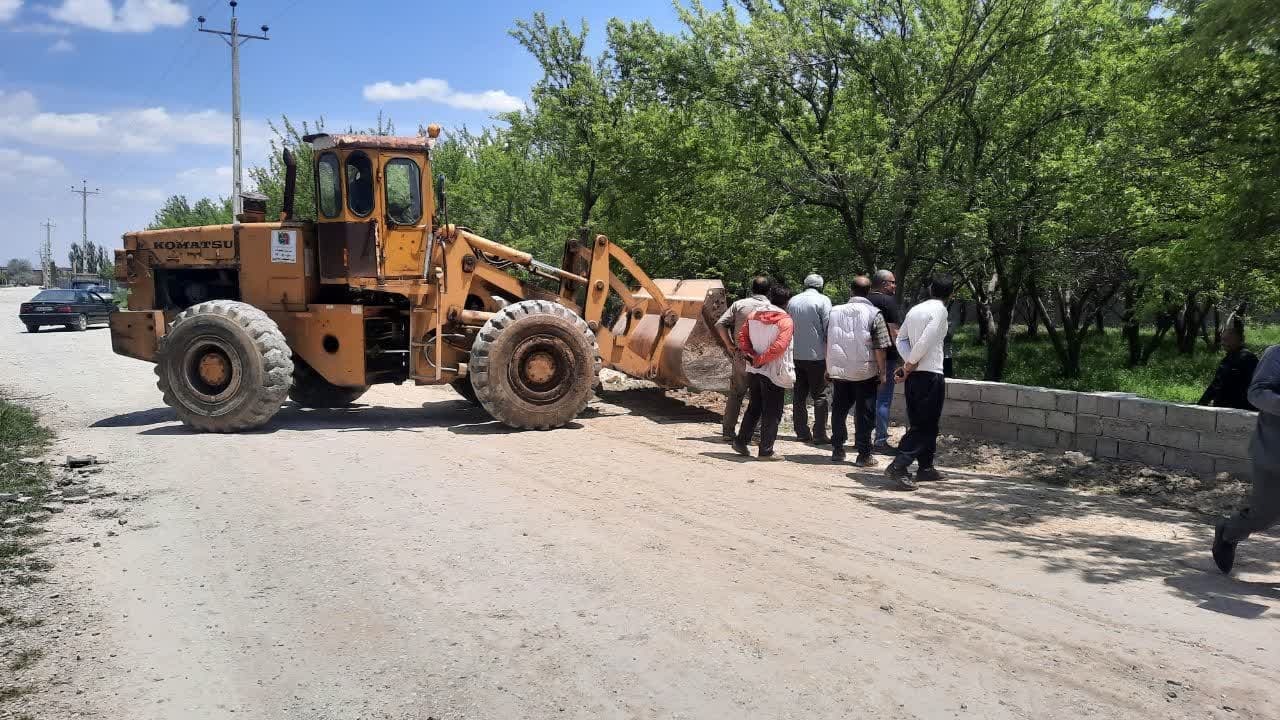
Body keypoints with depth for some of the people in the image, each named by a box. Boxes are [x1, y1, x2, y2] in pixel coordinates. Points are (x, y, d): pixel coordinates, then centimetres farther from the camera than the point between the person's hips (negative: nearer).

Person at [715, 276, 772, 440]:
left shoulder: (739, 304, 3)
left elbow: (720, 324, -3)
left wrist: (729, 344, 4)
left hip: (740, 357, 2)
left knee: (735, 393, 13)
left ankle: (728, 431, 15)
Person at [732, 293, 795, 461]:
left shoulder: (753, 315, 5)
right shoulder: (785, 320, -14)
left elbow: (742, 336, 3)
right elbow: (779, 346, -24)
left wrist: (750, 354, -5)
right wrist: (761, 360, -16)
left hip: (754, 371, 6)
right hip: (774, 373, -6)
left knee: (754, 408, 20)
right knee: (772, 413, 3)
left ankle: (741, 442, 24)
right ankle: (766, 451, 6)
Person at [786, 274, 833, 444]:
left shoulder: (792, 301, 9)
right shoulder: (822, 300, -7)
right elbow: (828, 329, -11)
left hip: (796, 355, 5)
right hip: (816, 355, -5)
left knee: (799, 395, 11)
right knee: (821, 395, 1)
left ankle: (802, 432, 14)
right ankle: (819, 435, -2)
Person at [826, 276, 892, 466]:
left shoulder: (835, 312, 4)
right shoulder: (874, 314, -8)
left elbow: (827, 343, 9)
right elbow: (880, 347, -10)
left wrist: (828, 368, 18)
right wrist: (883, 373, -2)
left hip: (839, 372, 4)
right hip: (865, 372, -3)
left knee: (839, 410, 15)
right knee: (864, 413, 4)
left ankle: (837, 450, 21)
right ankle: (863, 455, 6)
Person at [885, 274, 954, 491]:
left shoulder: (915, 310, 12)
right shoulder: (940, 310, -10)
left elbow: (900, 338, 11)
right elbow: (925, 341, -19)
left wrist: (909, 362, 1)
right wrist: (910, 363, -7)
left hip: (913, 375, 8)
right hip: (930, 375, -8)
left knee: (919, 423, 16)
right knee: (924, 425, -5)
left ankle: (926, 467, 24)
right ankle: (898, 466, -16)